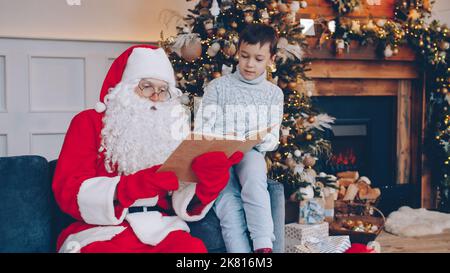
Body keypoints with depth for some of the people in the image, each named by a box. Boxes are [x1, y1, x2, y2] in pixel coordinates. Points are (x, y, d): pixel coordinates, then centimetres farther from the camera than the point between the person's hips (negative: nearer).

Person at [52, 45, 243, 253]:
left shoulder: (172, 129, 13)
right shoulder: (90, 122, 6)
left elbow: (183, 204, 5)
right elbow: (68, 191, -7)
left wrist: (210, 180, -17)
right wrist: (135, 184, -21)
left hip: (162, 230, 2)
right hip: (104, 230, -2)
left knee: (193, 248, -28)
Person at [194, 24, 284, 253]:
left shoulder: (274, 93, 13)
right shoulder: (217, 87, 7)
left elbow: (273, 139, 7)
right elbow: (202, 132, 2)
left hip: (251, 154, 1)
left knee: (254, 180, -36)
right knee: (229, 208, -28)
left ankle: (264, 246, -40)